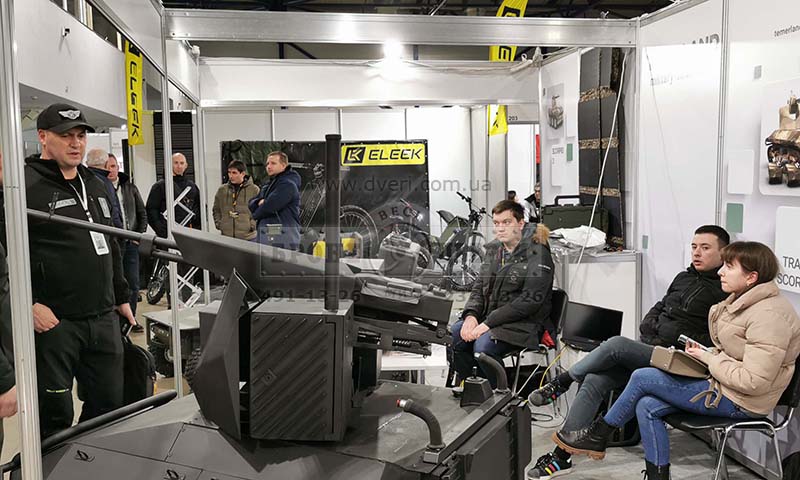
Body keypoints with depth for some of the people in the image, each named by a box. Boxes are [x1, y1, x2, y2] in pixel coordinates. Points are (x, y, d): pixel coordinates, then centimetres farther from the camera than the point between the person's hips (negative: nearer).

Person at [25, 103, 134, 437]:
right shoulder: (26, 185, -8)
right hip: (53, 323, -7)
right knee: (55, 416, 4)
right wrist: (28, 304, -20)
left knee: (109, 405, 14)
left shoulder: (95, 186, 17)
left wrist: (122, 296, 23)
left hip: (103, 319, 7)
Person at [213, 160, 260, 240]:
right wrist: (218, 223, 9)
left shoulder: (254, 190, 0)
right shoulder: (222, 190, 10)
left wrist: (253, 224, -6)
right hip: (226, 236, 3)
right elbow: (216, 210, 22)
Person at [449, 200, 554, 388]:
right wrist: (471, 315, -7)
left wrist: (488, 323, -21)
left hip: (524, 324, -7)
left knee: (483, 345, -31)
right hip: (489, 317, 7)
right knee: (454, 332, -15)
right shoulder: (494, 249, 12)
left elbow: (530, 300, -19)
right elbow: (479, 287, 15)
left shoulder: (537, 254, -11)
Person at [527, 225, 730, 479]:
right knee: (594, 381, -13)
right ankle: (562, 456, -13)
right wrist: (649, 327, 9)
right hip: (647, 347, 7)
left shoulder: (724, 293, -3)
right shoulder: (684, 277, 21)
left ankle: (562, 382, -3)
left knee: (616, 344, -28)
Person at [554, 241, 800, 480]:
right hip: (723, 384, 9)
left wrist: (708, 358, -16)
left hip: (742, 402, -9)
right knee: (647, 406, -6)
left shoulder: (769, 316, -23)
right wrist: (704, 352, 1)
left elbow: (753, 382, -26)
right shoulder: (743, 301, 9)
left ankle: (597, 436, 8)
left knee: (642, 378, -10)